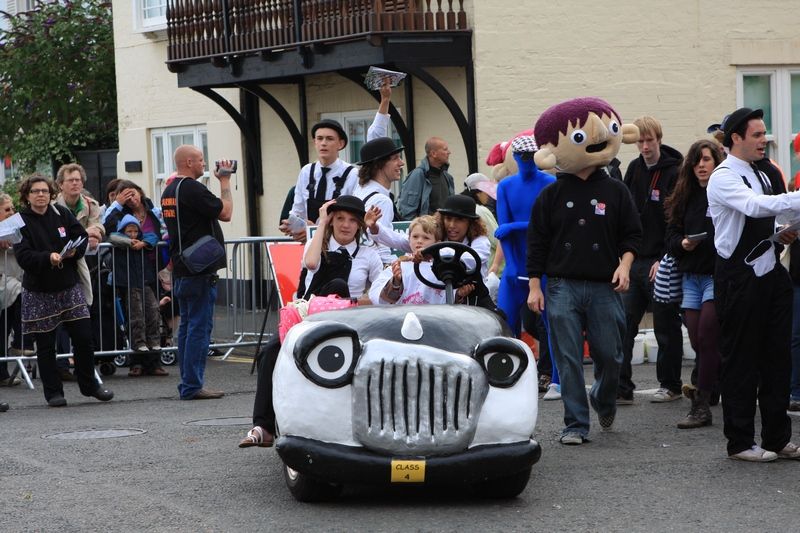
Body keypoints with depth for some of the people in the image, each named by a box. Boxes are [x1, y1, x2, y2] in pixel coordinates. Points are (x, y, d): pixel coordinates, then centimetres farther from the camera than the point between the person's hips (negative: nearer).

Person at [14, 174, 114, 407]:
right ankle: (53, 392, 13)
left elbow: (82, 237, 4)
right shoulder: (21, 221, -7)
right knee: (45, 344, 4)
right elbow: (23, 256, -16)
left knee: (83, 337, 4)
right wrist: (48, 257, -32)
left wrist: (73, 251, -17)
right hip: (39, 291, -3)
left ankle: (89, 385, 20)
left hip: (69, 286, 3)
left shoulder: (62, 214, 3)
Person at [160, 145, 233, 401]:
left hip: (181, 271, 10)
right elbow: (225, 213, -13)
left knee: (188, 325, 12)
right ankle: (192, 386, -9)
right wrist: (225, 181, -4)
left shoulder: (168, 191, 14)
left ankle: (188, 384, 14)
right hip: (200, 270, -10)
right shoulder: (192, 188, -15)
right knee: (200, 326, -8)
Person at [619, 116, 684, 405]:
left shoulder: (674, 173, -9)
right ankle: (621, 388, -1)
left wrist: (665, 259, -16)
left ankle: (670, 384, 15)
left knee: (666, 326, 4)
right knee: (623, 324, -1)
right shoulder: (634, 169, 11)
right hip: (634, 260, 6)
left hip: (661, 262, -6)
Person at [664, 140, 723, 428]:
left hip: (719, 275, -6)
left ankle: (701, 406, -7)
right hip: (691, 277, 6)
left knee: (706, 338, -10)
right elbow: (671, 235, 14)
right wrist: (683, 243, -6)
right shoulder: (686, 197, 13)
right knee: (698, 342, 5)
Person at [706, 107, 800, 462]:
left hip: (769, 271, 8)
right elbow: (755, 206, -31)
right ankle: (740, 442, 8)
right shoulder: (723, 178, -12)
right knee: (741, 362, 0)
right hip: (738, 277, -8)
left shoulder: (763, 176, 15)